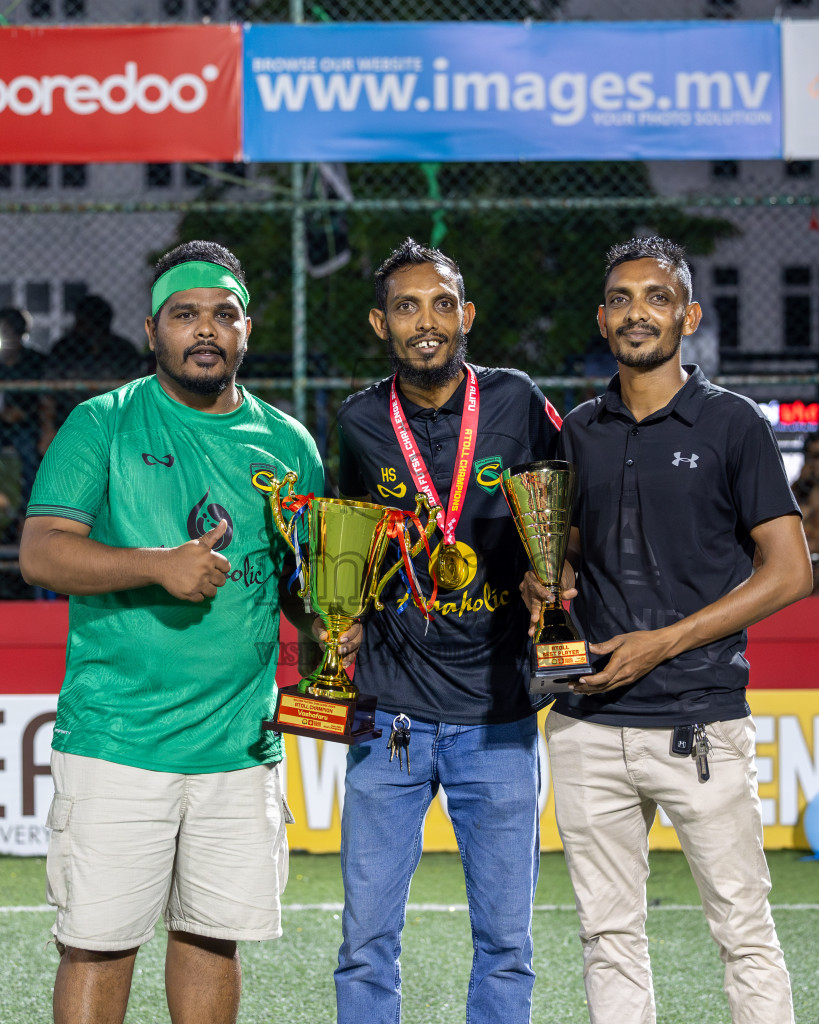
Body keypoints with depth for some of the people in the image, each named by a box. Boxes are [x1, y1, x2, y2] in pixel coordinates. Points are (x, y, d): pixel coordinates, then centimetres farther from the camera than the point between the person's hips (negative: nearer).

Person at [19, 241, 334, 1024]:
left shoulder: (288, 445, 13)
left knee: (213, 933, 9)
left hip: (240, 745, 4)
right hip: (116, 743, -4)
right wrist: (159, 565, -22)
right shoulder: (101, 425, 1)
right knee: (98, 942, -4)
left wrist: (330, 627, -2)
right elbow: (41, 551, -9)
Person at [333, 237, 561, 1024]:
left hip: (496, 719, 0)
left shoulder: (516, 403, -1)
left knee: (506, 942, 4)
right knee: (367, 938, 1)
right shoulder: (361, 421, 3)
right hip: (391, 714, 1)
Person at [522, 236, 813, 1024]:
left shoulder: (731, 424, -1)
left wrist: (663, 641, -11)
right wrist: (543, 583, -1)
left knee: (744, 932, -3)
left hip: (698, 721, -4)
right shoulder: (577, 433, 12)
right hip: (588, 723, 5)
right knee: (608, 934, 8)